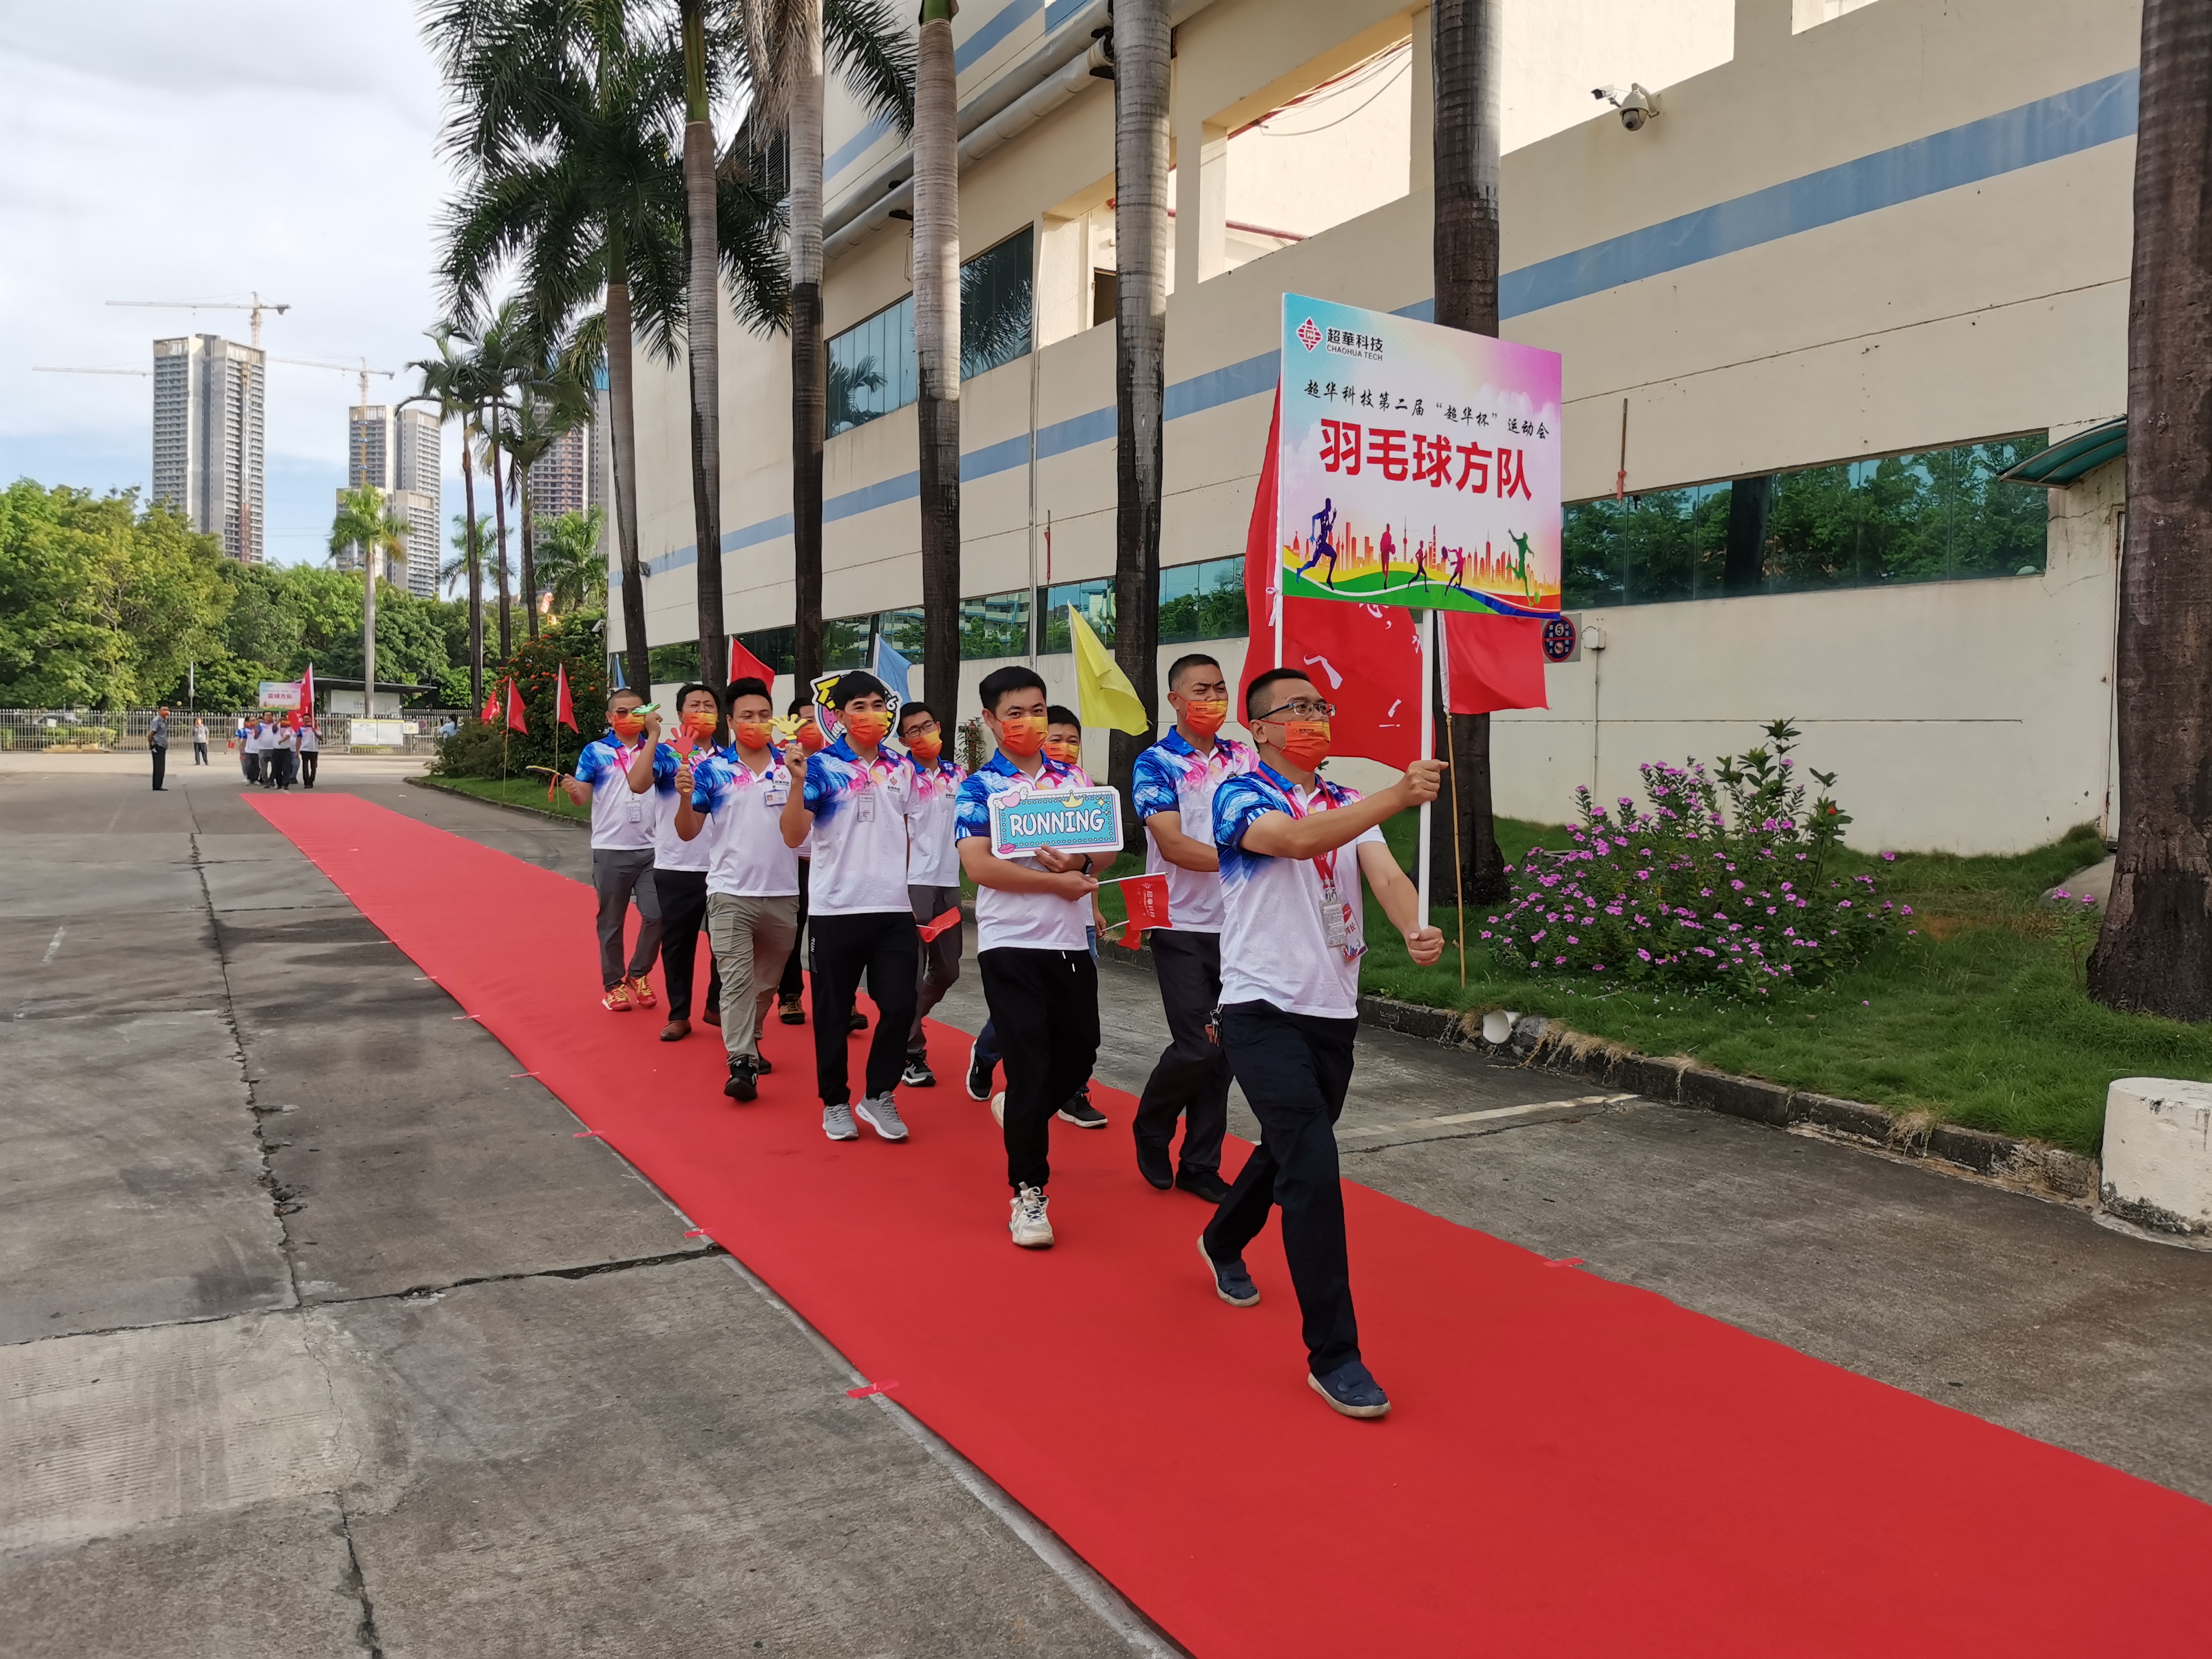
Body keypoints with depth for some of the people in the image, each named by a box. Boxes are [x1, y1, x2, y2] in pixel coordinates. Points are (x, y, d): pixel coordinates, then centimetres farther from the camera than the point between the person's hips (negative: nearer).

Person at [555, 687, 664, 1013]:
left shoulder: (655, 750, 7)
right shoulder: (595, 751, 1)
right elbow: (582, 796, -2)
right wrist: (572, 789, -25)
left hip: (651, 848, 2)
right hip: (610, 849, -1)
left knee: (657, 914, -5)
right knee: (612, 921, 7)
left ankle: (638, 974, 17)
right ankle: (614, 985, 19)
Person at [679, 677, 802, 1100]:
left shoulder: (791, 765, 1)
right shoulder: (711, 768, -4)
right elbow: (688, 832, -3)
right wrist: (685, 796, -22)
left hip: (783, 893, 3)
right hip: (730, 892, -3)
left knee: (767, 980, 17)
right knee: (736, 979, -11)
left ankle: (750, 1040, 37)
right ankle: (741, 1065, -12)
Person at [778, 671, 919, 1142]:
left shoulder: (902, 769, 9)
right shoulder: (821, 766, -5)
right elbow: (793, 836, -15)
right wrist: (796, 780, -28)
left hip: (894, 908, 3)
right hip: (835, 909, -3)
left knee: (900, 1005, 0)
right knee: (833, 1012, 7)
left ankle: (878, 1096, 18)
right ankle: (835, 1102, 23)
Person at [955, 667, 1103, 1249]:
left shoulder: (1075, 780, 9)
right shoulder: (979, 788, -4)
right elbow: (978, 866, -15)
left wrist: (1078, 861, -17)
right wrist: (1057, 882, -15)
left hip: (1071, 940, 5)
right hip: (1010, 943, -5)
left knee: (1080, 1052, 12)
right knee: (1028, 1064, -4)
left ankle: (1016, 1112, 42)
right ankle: (1028, 1192, 8)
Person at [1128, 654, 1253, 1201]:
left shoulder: (1243, 759, 10)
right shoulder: (1156, 764, -5)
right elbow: (1172, 845, -14)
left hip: (1236, 925, 5)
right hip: (1183, 926, -4)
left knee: (1222, 1050, 6)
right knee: (1197, 1047, -8)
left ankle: (1201, 1165, 18)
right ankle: (1150, 1131, 19)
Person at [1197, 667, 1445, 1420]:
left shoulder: (1348, 805, 10)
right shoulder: (1240, 797, -9)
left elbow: (1386, 875, -7)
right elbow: (1298, 839, -30)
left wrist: (1416, 930, -29)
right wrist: (1397, 796, -41)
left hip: (1335, 1012, 7)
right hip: (1264, 1010, -7)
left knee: (1291, 1151, 21)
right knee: (1314, 1167, -16)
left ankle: (1224, 1242, 51)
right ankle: (1333, 1356, -8)